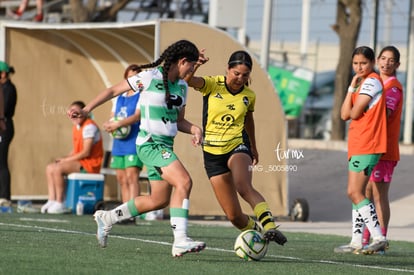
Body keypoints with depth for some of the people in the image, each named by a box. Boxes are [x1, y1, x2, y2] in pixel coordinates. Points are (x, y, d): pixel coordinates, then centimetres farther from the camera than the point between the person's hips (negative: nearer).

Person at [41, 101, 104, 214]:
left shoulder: (89, 126, -16)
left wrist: (66, 160, -15)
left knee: (58, 168, -24)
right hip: (80, 161, 10)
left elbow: (86, 152, -20)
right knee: (50, 168, 3)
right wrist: (64, 159, -1)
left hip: (90, 164, -10)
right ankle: (52, 200, -5)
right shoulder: (76, 127, 15)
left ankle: (60, 204, -20)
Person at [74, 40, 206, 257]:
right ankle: (180, 241, -28)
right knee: (184, 182, -25)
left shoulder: (182, 86, 12)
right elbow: (113, 91, -2)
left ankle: (107, 218, 30)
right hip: (150, 143, -9)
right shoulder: (150, 77, -10)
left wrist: (195, 129, -1)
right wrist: (86, 109, -6)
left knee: (159, 200, 13)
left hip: (165, 147, 9)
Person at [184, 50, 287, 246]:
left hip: (238, 145, 0)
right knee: (234, 215, -1)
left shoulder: (249, 95, 3)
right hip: (213, 152, 0)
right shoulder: (212, 85, -6)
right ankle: (254, 229, 29)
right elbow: (189, 80, -25)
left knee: (244, 187, -36)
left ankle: (269, 226, -47)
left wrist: (254, 148, 35)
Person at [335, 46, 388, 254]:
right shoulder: (364, 83, 18)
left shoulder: (371, 82, -11)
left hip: (366, 146, -10)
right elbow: (344, 114, 10)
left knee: (355, 193, -13)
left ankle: (379, 238, -13)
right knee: (356, 193, 10)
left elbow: (353, 113, -14)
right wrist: (352, 87, 3)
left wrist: (352, 87, 0)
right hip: (358, 145, 10)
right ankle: (356, 241, 13)